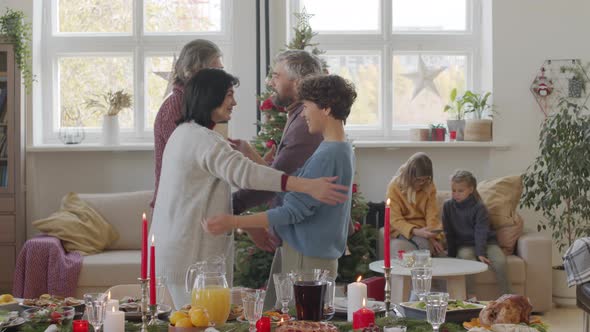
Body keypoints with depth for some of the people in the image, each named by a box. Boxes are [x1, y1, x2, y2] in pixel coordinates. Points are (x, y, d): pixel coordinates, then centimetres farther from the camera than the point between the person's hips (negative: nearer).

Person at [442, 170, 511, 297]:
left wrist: (480, 253, -28)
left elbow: (481, 232, -16)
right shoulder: (448, 206, 0)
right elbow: (448, 233, 3)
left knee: (500, 261, -27)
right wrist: (451, 255, -2)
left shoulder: (479, 207, -8)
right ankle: (470, 296, -30)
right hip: (463, 244, 1)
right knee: (466, 257, -34)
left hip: (485, 242, -1)